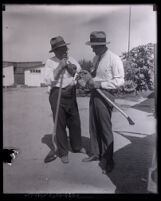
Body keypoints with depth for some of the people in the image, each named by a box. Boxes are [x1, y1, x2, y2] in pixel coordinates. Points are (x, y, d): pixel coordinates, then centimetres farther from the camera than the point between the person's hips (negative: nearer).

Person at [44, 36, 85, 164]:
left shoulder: (71, 59, 8)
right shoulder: (50, 62, -5)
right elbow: (48, 81, -14)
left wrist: (71, 66, -12)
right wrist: (59, 67, -18)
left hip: (71, 93, 5)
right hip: (57, 94, -4)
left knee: (75, 121, 15)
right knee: (60, 124, 3)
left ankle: (77, 146, 35)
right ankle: (63, 152, 18)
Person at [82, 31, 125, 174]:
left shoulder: (114, 59, -13)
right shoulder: (96, 58, 11)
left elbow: (120, 81, -15)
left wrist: (100, 84, -19)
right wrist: (89, 79, 1)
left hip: (105, 96, -8)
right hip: (94, 94, 8)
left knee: (105, 129, -1)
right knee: (93, 126, 15)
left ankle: (107, 162, 13)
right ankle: (95, 154, 32)